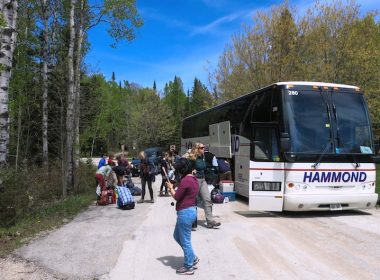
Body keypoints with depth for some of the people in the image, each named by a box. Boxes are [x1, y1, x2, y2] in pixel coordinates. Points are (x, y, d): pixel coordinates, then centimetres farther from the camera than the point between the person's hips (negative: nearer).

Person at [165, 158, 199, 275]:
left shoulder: (185, 180, -20)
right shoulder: (193, 179, 10)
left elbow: (176, 196, -15)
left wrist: (170, 188, 0)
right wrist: (174, 190, 6)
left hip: (185, 213, -10)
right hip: (191, 210, 10)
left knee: (185, 241, 4)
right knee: (177, 236, 24)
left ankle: (188, 267, 17)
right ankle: (193, 257, 30)